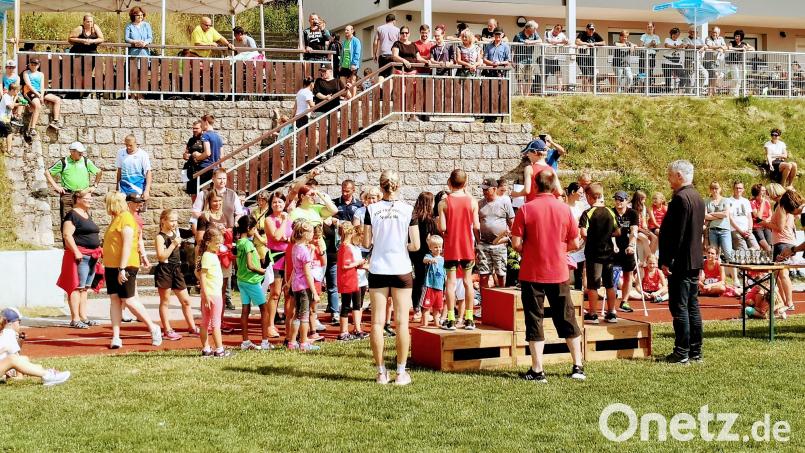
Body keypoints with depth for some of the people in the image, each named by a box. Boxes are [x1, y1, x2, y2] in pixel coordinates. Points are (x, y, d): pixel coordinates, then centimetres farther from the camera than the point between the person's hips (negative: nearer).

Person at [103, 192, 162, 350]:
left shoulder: (126, 218, -13)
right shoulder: (116, 219, 16)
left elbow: (128, 244, -20)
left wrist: (122, 268, -24)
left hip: (125, 267, -9)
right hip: (112, 266, 9)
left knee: (129, 300, -6)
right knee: (115, 300, 4)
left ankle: (153, 328, 8)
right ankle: (116, 338, 3)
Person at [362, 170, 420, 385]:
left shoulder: (372, 209, -3)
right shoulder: (408, 209, -5)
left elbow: (366, 243, -1)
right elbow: (415, 245, -5)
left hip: (378, 270, 1)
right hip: (401, 270, -1)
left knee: (378, 321, 5)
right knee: (401, 321, 4)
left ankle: (381, 372, 7)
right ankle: (401, 372, 6)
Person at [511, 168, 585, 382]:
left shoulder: (525, 209, -9)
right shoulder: (564, 209, -2)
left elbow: (516, 243, -11)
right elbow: (575, 243, 2)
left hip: (532, 273, -2)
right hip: (559, 272, 2)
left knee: (534, 320, 5)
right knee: (567, 319, 13)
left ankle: (537, 371, 3)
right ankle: (578, 367, 17)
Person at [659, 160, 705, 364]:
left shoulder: (680, 198, -17)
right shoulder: (697, 198, 14)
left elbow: (675, 233, -20)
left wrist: (666, 261, -17)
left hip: (680, 262, -10)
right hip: (694, 261, 10)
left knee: (679, 308, -5)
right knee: (692, 306, 12)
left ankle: (682, 352, -3)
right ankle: (695, 351, 17)